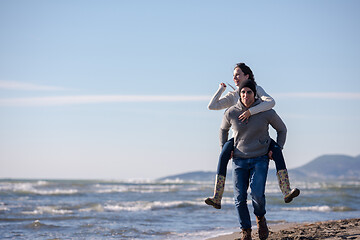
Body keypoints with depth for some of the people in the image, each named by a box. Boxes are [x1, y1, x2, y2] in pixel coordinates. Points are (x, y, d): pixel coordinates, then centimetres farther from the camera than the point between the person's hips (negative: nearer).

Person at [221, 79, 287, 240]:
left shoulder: (267, 112, -9)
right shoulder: (231, 113, -6)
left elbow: (282, 129, 9)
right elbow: (223, 129, 17)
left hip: (260, 159, -2)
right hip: (239, 160, 2)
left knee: (257, 194, -19)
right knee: (240, 199, -4)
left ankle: (260, 217, 13)